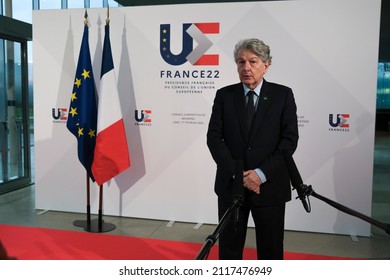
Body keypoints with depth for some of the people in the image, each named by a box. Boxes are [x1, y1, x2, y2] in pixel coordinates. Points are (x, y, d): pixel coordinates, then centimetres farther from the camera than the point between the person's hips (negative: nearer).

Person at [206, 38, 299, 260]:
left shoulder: (283, 95, 0)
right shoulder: (224, 95, 3)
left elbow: (290, 139, -6)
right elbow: (214, 137, -3)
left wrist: (262, 173, -16)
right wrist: (237, 174, -13)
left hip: (269, 185, -1)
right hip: (231, 184, 1)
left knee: (270, 247, 12)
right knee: (229, 245, 13)